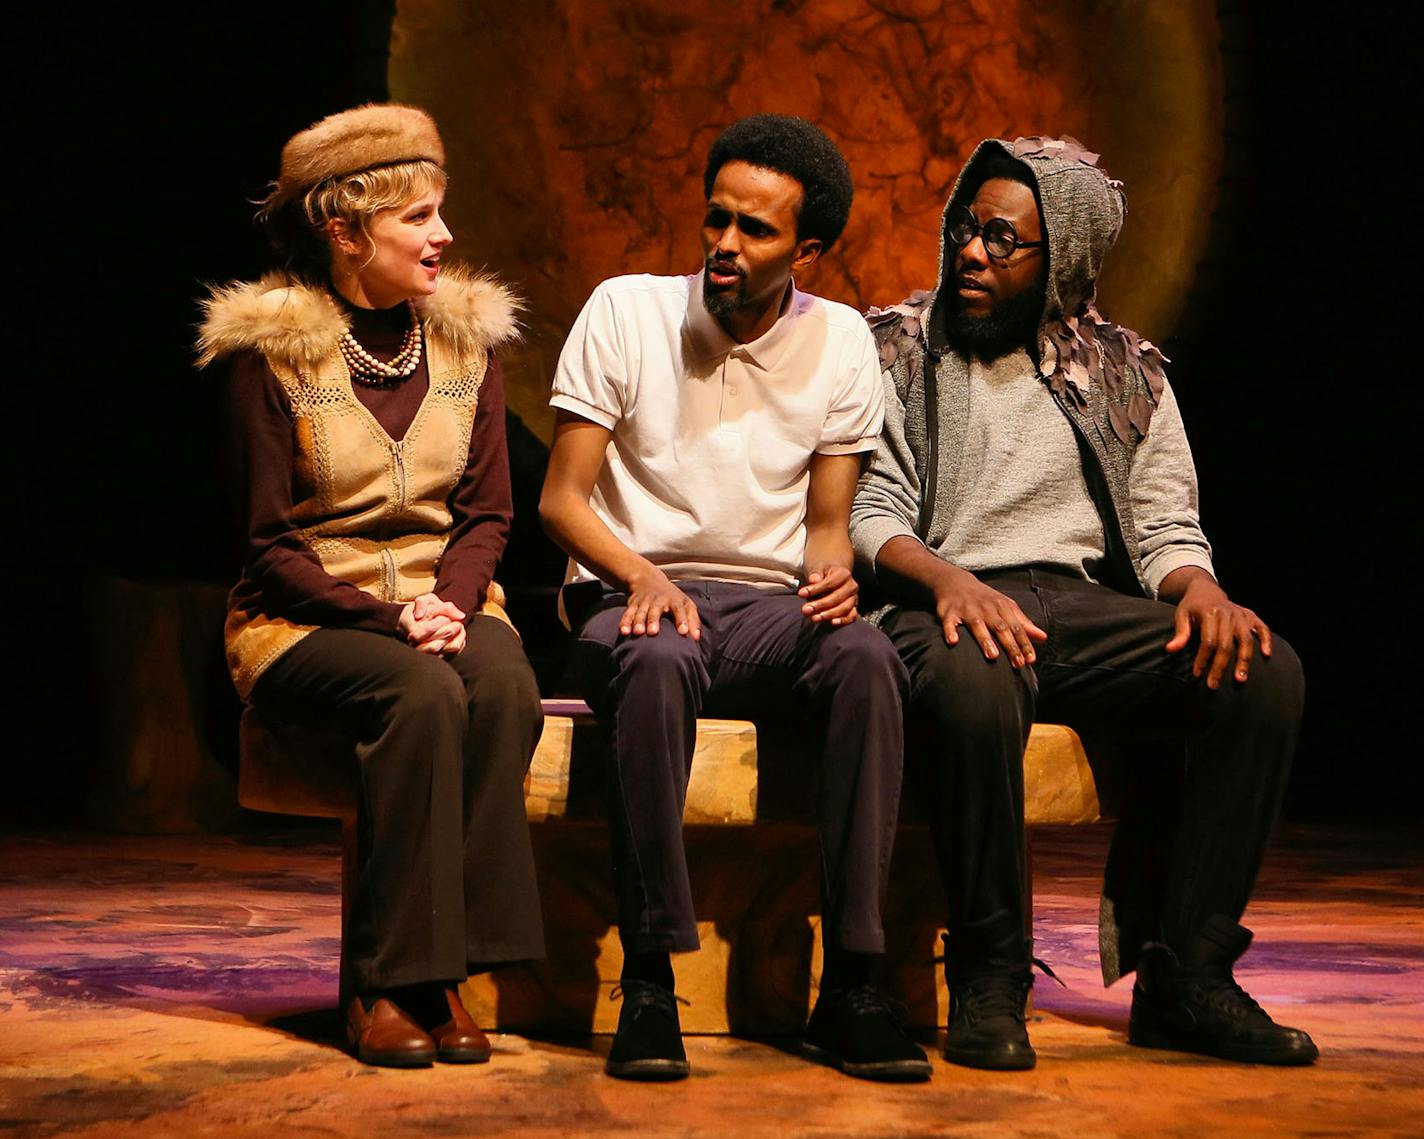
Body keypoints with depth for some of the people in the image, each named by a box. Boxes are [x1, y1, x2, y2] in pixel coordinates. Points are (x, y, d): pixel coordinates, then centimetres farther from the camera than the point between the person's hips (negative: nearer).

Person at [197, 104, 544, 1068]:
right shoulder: (271, 349, -4)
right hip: (305, 622, -3)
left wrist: (451, 604, -12)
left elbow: (488, 511, 8)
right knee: (424, 694, -34)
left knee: (505, 687, -31)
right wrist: (386, 619, -19)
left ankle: (446, 970, -26)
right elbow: (269, 545, -6)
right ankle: (386, 984, -27)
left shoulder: (465, 335, 9)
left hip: (445, 601, 4)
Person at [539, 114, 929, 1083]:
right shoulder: (626, 311, 1)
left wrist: (833, 571, -15)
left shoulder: (840, 341, 8)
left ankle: (849, 986, -31)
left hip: (770, 608, 2)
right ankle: (649, 984, -34)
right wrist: (642, 576, -21)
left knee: (868, 656, -33)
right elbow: (561, 499, -2)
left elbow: (827, 521, 10)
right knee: (658, 660, -39)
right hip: (632, 594, -2)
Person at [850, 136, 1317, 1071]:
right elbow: (867, 511, 1)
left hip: (1087, 606, 4)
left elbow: (1166, 526, 13)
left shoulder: (1125, 372, 19)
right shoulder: (896, 349, 11)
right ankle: (990, 978, -24)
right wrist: (946, 576, -20)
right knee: (974, 682, -41)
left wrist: (1199, 584, -12)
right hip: (950, 605, -3)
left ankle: (1184, 976, -18)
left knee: (1264, 672, -24)